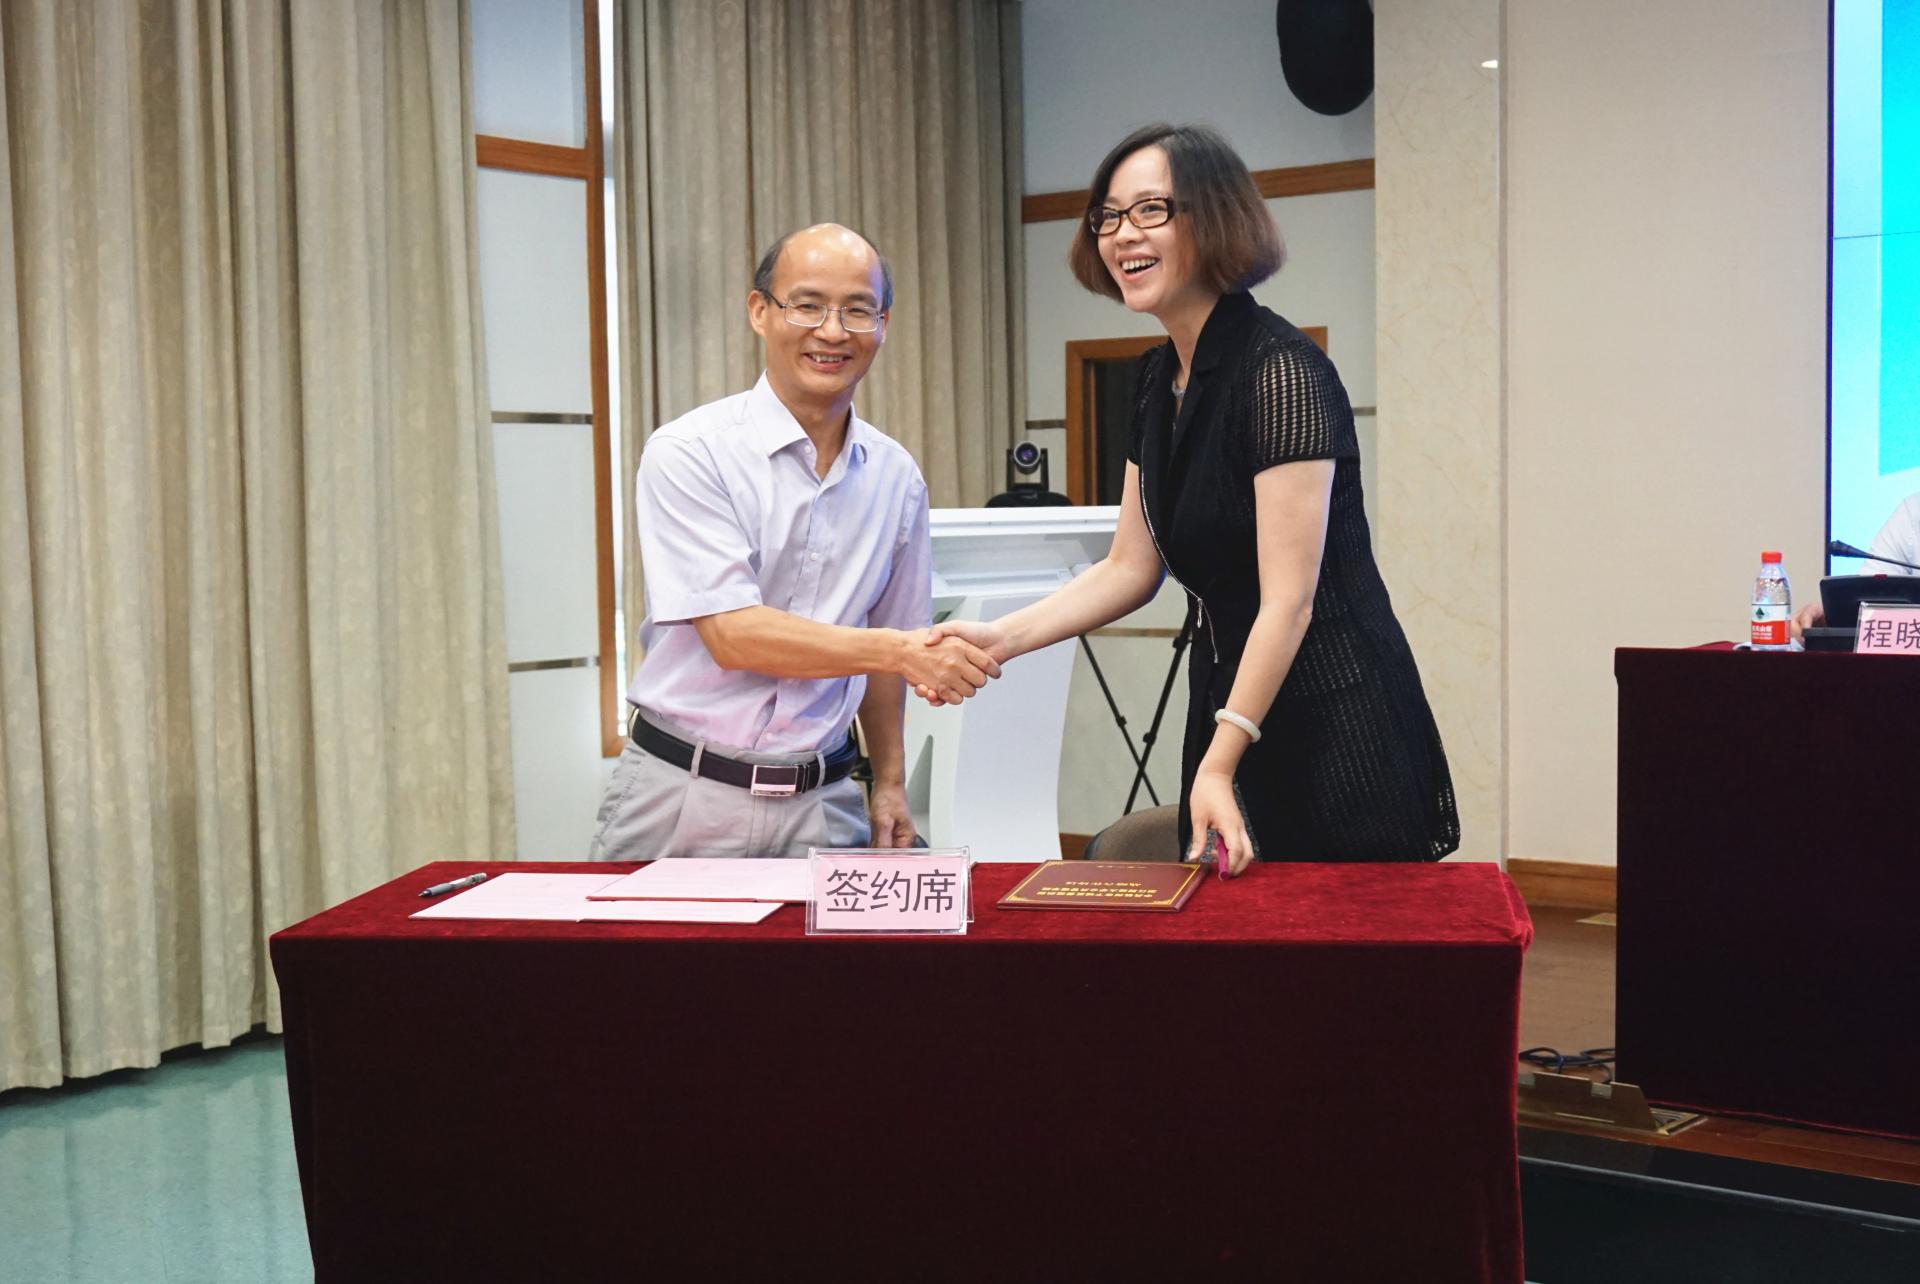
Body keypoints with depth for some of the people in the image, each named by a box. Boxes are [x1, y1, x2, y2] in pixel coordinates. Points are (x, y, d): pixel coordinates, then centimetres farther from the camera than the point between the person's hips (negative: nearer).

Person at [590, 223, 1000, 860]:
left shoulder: (895, 475, 7)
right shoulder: (690, 452, -10)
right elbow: (733, 634, -17)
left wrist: (889, 784, 13)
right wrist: (902, 653, -21)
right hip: (685, 791, -3)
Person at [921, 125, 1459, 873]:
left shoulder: (1281, 371, -18)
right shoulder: (1160, 379, 8)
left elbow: (1289, 601, -22)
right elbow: (1131, 568, 11)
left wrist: (1219, 765, -25)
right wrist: (1000, 638, -2)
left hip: (1333, 732, -8)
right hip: (1228, 711, 8)